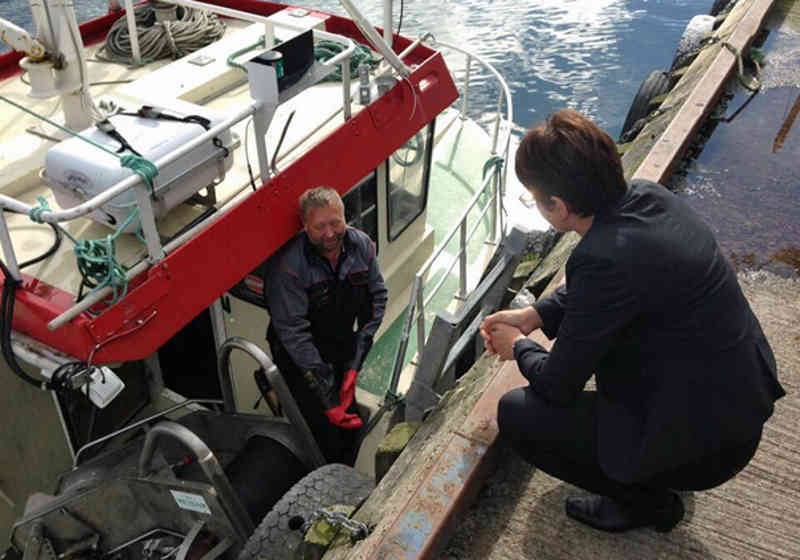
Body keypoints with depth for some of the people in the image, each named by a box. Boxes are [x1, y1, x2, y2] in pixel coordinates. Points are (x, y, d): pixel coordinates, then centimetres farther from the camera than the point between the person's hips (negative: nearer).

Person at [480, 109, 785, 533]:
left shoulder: (606, 259, -31)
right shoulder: (646, 195, -6)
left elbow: (558, 386, -18)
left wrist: (519, 348, 2)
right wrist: (531, 317, 8)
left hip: (708, 446, -8)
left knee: (516, 414, -6)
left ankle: (646, 501, 12)